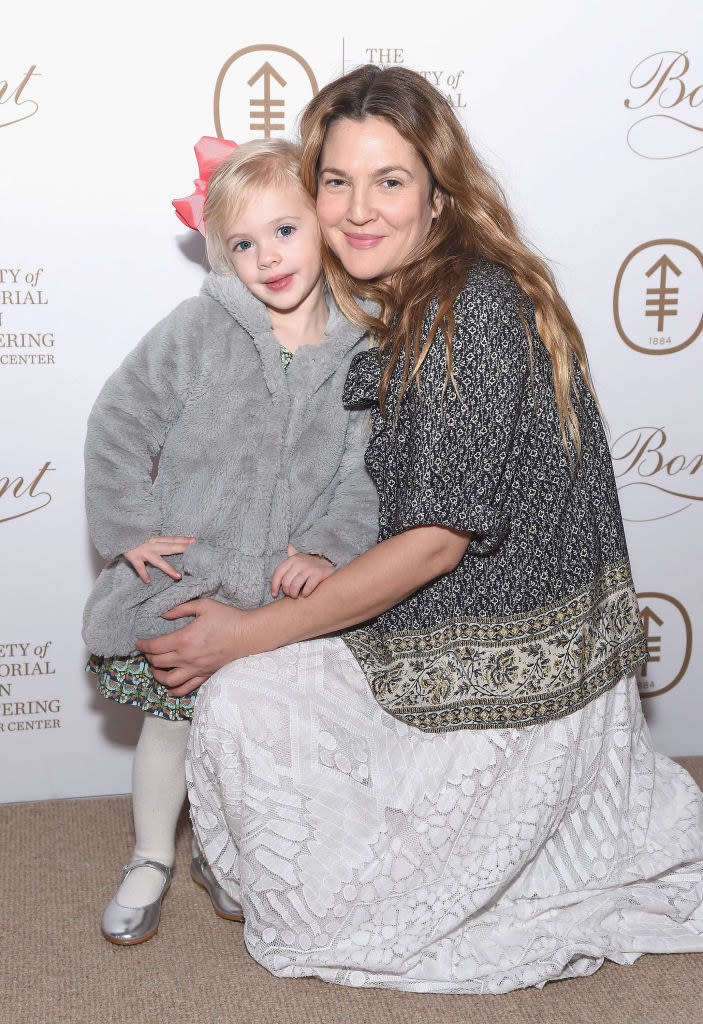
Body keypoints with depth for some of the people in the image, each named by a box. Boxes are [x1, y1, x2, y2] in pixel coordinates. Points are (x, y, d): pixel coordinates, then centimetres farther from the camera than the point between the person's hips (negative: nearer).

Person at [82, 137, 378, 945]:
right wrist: (130, 529, -9)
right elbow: (119, 425, -5)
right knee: (170, 720, 11)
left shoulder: (361, 350, -4)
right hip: (181, 574, -1)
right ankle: (151, 858, 33)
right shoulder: (197, 330, -10)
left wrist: (327, 549, -13)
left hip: (280, 586, 2)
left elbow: (365, 475, 0)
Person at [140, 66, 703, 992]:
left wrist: (248, 635, -16)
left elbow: (440, 538, -22)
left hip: (499, 683, -9)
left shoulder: (474, 309, -22)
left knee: (246, 699, -8)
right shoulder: (413, 300, 8)